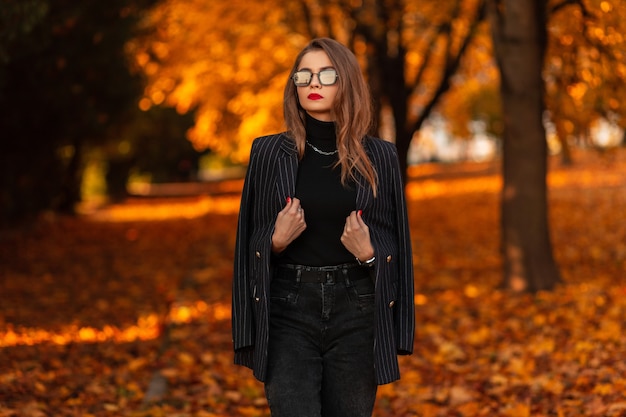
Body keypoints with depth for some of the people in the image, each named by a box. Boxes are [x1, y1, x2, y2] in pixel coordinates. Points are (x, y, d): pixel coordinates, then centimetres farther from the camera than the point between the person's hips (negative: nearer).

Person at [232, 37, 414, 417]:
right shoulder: (270, 153, 2)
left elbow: (395, 245, 7)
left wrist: (369, 253, -13)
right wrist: (278, 240, -14)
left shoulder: (380, 157, 3)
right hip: (289, 308, -1)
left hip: (356, 312, 1)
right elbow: (252, 244, 6)